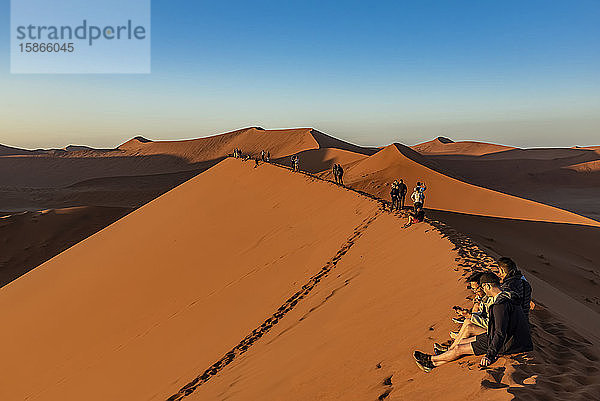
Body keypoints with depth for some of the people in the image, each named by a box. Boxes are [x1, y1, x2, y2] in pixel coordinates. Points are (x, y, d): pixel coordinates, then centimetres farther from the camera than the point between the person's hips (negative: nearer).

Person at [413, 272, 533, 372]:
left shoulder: (500, 305, -28)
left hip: (504, 345, -10)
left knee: (459, 349, -4)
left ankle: (431, 359, 15)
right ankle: (434, 364, 15)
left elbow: (500, 334, -32)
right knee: (463, 342, 10)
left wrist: (490, 354, -31)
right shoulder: (507, 296, 5)